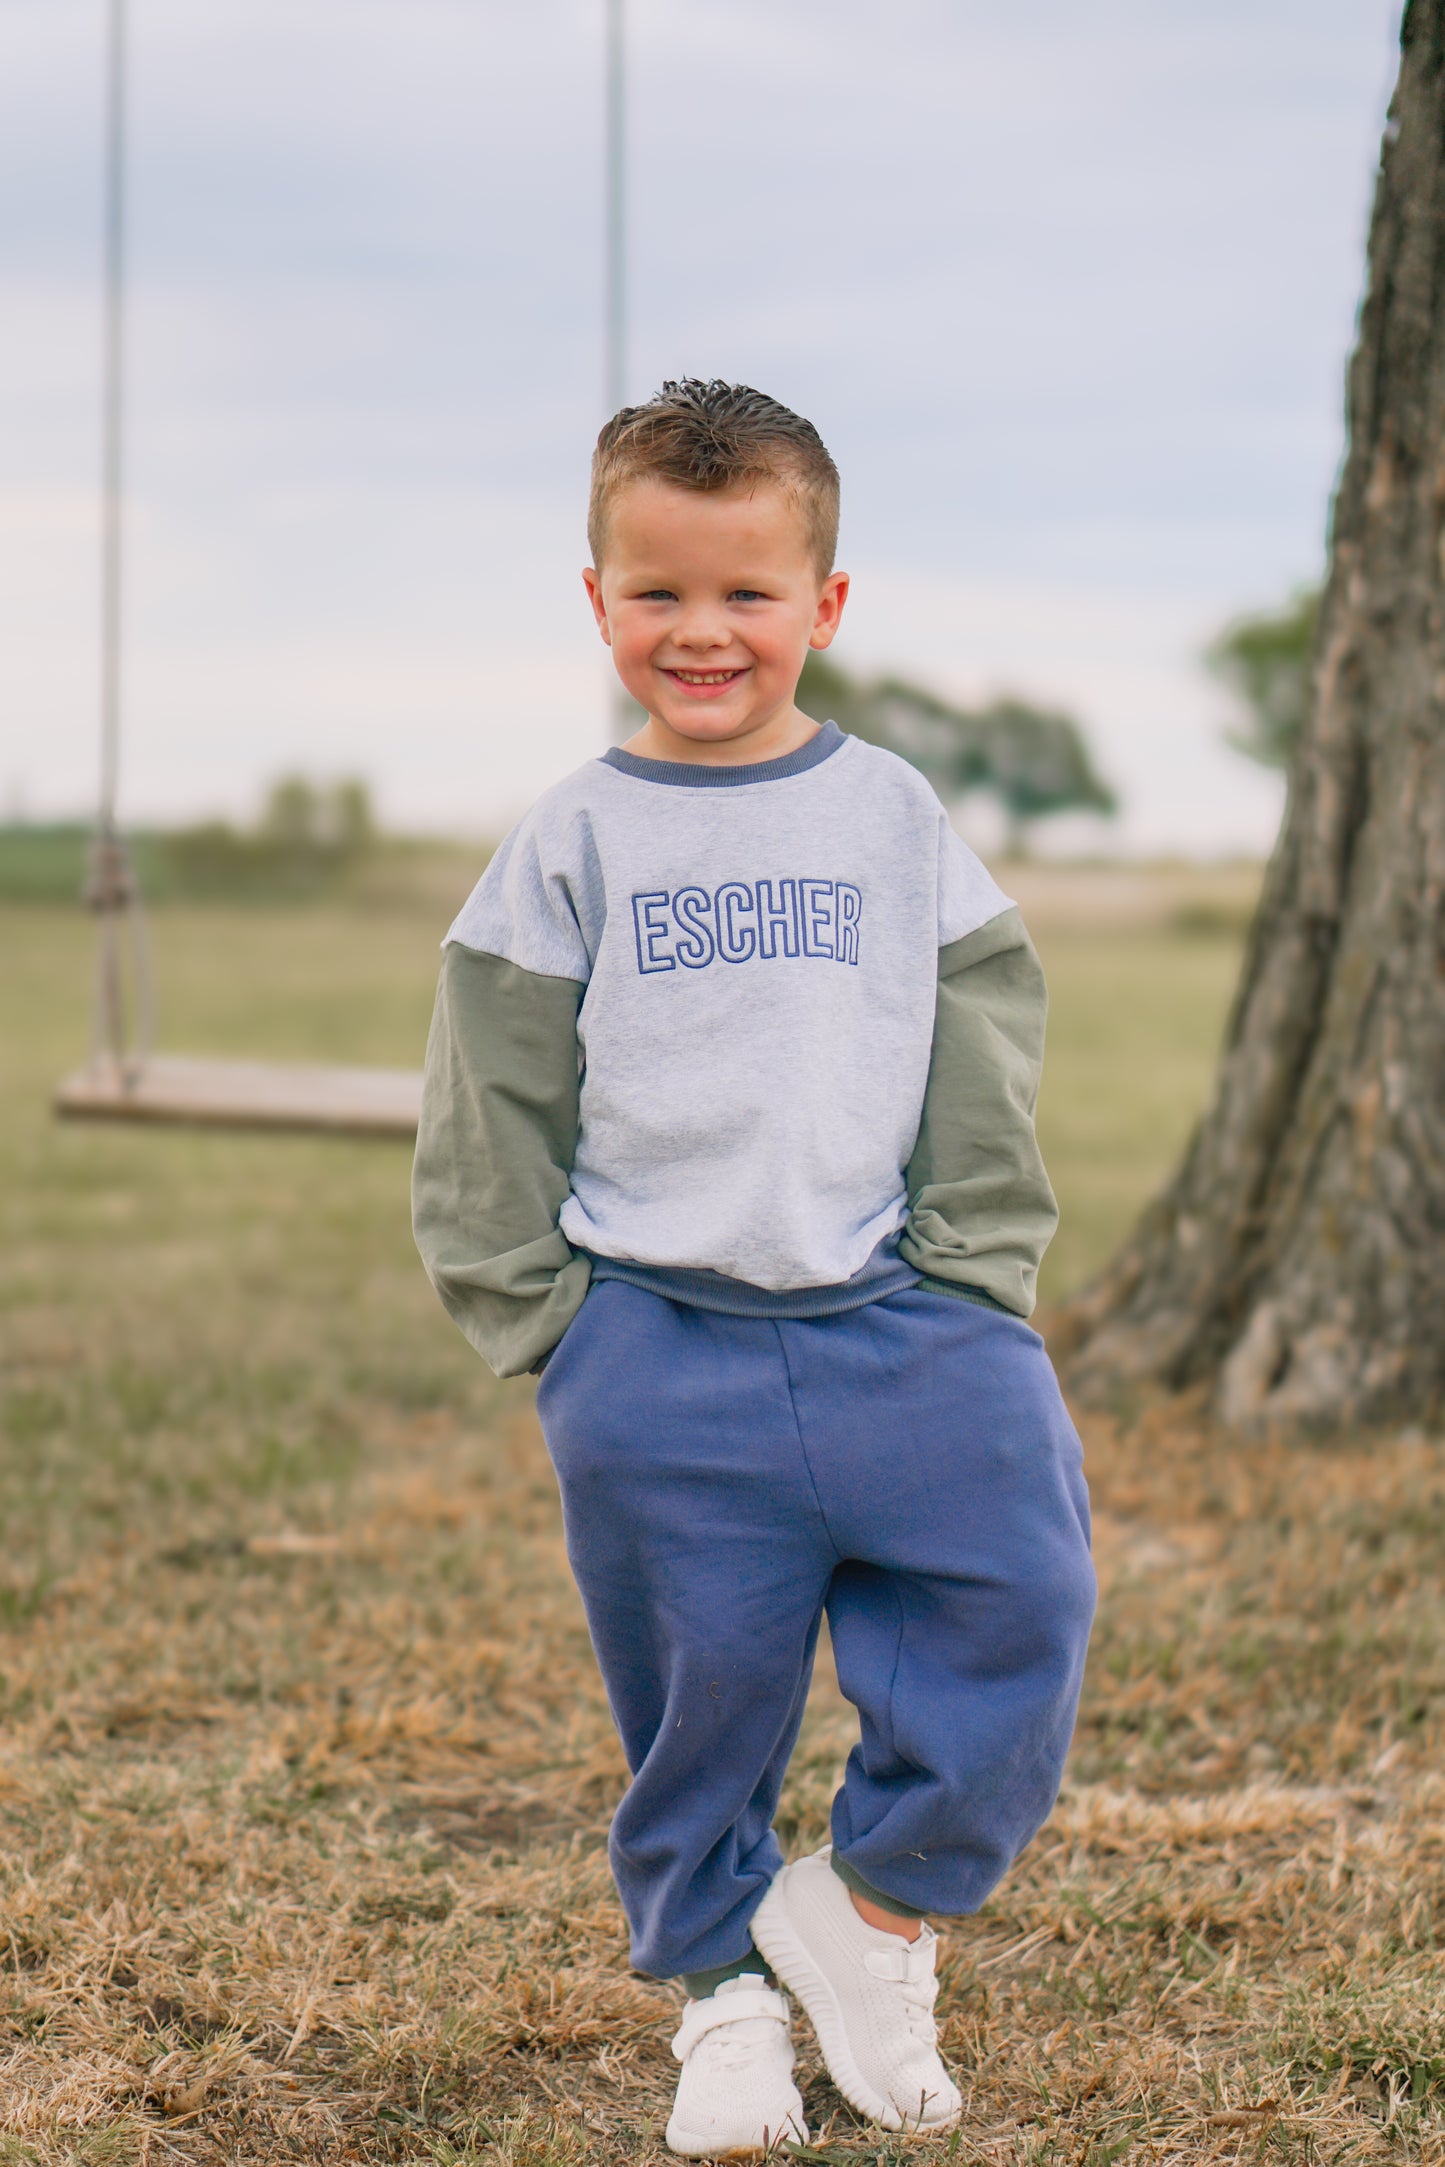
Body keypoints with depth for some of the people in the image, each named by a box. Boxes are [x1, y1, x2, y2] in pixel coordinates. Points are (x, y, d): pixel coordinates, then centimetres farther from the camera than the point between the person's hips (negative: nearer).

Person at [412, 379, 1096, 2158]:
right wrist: (546, 1322, 0)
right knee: (696, 1685, 5)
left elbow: (985, 1081, 9)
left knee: (1021, 1605, -11)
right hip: (653, 1352, -1)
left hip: (897, 1327, 1)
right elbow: (492, 1114, 6)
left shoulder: (896, 823, 7)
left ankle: (879, 1905, 9)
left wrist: (968, 1288, 0)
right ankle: (720, 1985, 25)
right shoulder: (569, 848, 4)